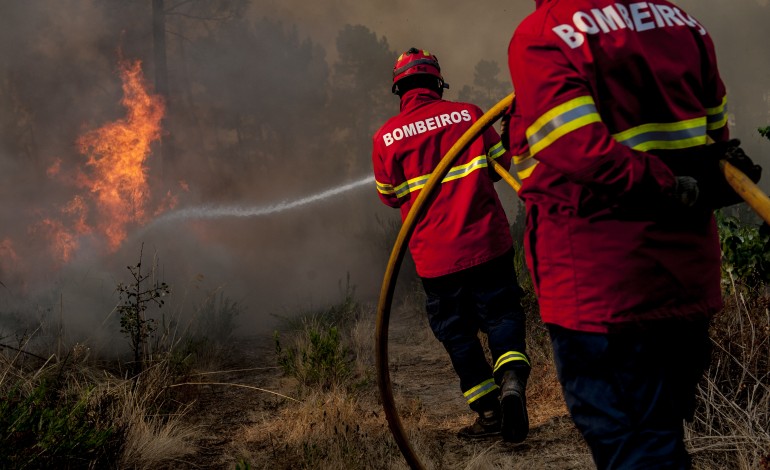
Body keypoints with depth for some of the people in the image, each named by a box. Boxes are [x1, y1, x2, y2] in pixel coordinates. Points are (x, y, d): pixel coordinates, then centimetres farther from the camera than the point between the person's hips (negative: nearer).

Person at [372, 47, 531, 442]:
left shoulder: (386, 136, -5)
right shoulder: (468, 113, -3)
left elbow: (390, 196, 5)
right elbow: (503, 162, 7)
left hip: (435, 254, 0)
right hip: (488, 242, 0)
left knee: (457, 332, 13)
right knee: (501, 314, 12)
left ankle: (490, 411, 16)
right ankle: (512, 376, -14)